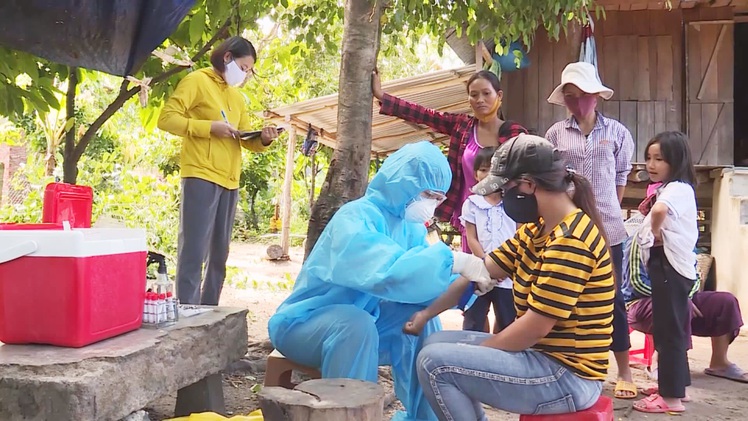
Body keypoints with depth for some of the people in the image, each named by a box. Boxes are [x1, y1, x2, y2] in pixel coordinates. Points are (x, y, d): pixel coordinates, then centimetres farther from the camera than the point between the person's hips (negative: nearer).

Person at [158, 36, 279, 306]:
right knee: (194, 250, -9)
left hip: (229, 181, 8)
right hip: (201, 176, -7)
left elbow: (245, 138, 18)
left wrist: (263, 140, -4)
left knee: (219, 253, 11)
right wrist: (209, 127, -15)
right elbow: (166, 118, -8)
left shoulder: (238, 97, 22)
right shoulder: (196, 81, 0)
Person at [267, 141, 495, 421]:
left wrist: (466, 283, -21)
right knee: (357, 324, -36)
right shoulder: (355, 218, -26)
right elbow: (386, 273, -42)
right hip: (303, 324, -7)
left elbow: (422, 276, -3)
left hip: (358, 321, 8)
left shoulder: (411, 226, 1)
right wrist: (453, 261, -39)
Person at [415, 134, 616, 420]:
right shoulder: (536, 230, 9)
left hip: (566, 375, -10)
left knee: (435, 362, -17)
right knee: (437, 344, 11)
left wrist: (477, 352, -9)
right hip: (543, 354, 10)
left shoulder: (569, 241, -22)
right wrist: (427, 312, 2)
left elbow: (535, 326, -23)